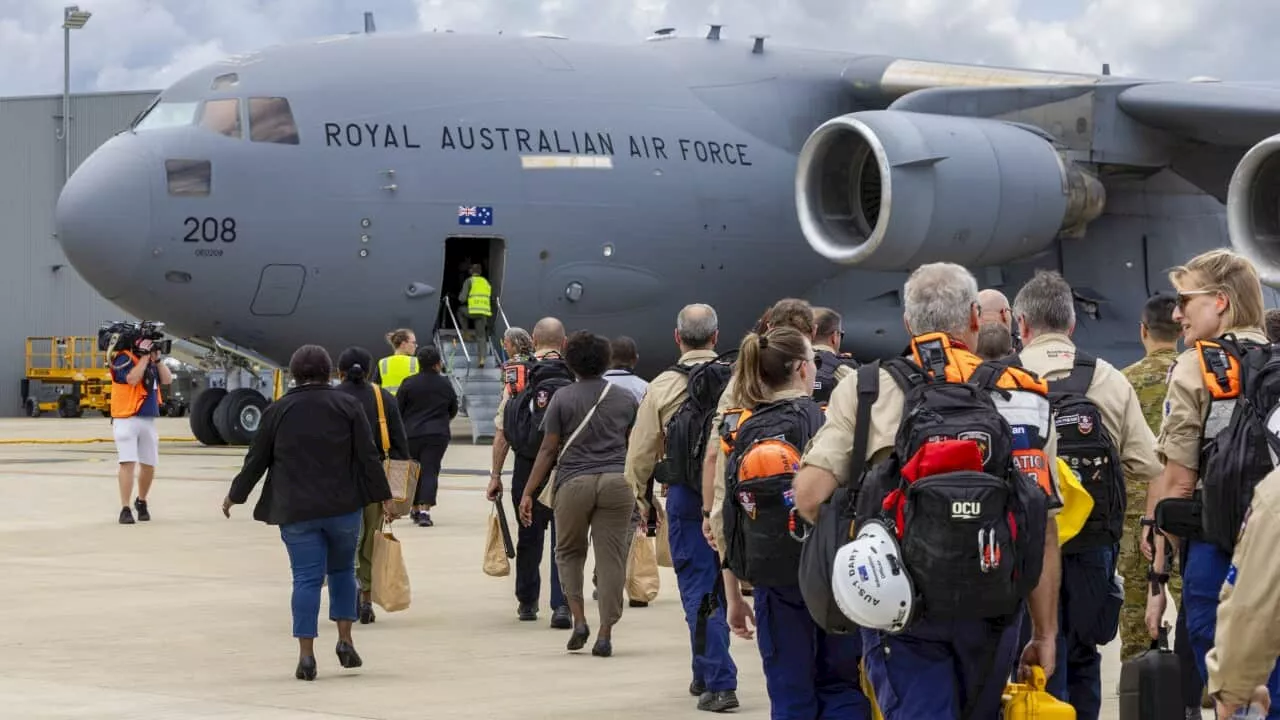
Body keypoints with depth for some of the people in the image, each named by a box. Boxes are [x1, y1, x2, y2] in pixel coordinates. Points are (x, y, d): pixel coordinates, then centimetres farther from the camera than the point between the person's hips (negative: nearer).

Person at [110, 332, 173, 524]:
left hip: (148, 420, 7)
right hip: (127, 419, -7)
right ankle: (125, 509, -15)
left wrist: (157, 358, 0)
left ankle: (141, 501, 31)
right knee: (128, 462, -15)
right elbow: (132, 378, -22)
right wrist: (145, 356, -15)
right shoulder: (123, 358, -7)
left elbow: (167, 380, 9)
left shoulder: (151, 361, 15)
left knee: (149, 465, 9)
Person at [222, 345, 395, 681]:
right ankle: (345, 640, 11)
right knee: (342, 570, 18)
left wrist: (235, 496, 21)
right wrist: (384, 498, 1)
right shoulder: (347, 405, 1)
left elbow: (257, 460, 8)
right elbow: (369, 456, -3)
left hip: (296, 510, 0)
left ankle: (306, 654, -6)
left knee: (306, 578, 0)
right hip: (343, 507, 0)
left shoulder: (278, 410, 3)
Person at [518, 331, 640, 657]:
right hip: (617, 483, 1)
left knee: (569, 551, 17)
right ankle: (605, 634, 2)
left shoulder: (562, 398, 2)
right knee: (611, 558, 3)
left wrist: (528, 492, 3)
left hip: (574, 483, -1)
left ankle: (579, 620, 5)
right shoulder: (625, 399, 10)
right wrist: (640, 490, 23)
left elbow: (548, 450, 0)